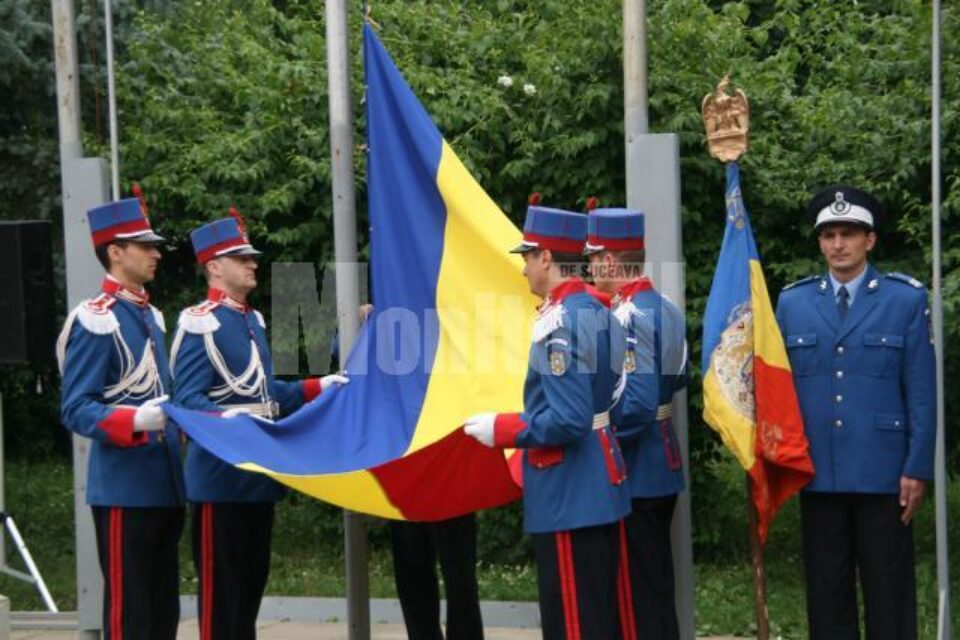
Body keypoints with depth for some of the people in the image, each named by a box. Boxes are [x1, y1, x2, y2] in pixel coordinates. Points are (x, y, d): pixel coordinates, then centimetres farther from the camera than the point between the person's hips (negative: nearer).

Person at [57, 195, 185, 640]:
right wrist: (135, 421, -30)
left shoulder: (151, 316, 15)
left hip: (165, 486, 9)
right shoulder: (94, 321, -12)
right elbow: (75, 411, -17)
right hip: (124, 490, -9)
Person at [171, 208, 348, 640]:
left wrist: (318, 387, 16)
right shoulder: (200, 324, -12)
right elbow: (188, 400, -20)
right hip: (221, 475, -9)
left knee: (252, 579, 14)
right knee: (221, 584, -3)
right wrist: (227, 417, -36)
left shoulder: (253, 320, 15)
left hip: (258, 472, 9)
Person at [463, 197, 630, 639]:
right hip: (601, 483, 10)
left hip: (567, 493, -10)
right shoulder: (599, 311, 9)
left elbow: (568, 420, -24)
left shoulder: (558, 322, -19)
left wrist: (500, 429, -13)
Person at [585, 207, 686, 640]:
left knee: (636, 587, -1)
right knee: (657, 578, 17)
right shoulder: (667, 309, 8)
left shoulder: (625, 318, -20)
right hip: (664, 465, 9)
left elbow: (637, 404, -25)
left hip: (633, 472, -9)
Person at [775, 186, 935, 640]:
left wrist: (917, 468, -6)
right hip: (818, 475, 2)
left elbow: (921, 392, -2)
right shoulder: (792, 303, 8)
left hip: (883, 474, -2)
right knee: (826, 596, 9)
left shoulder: (907, 299, 0)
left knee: (889, 597, 4)